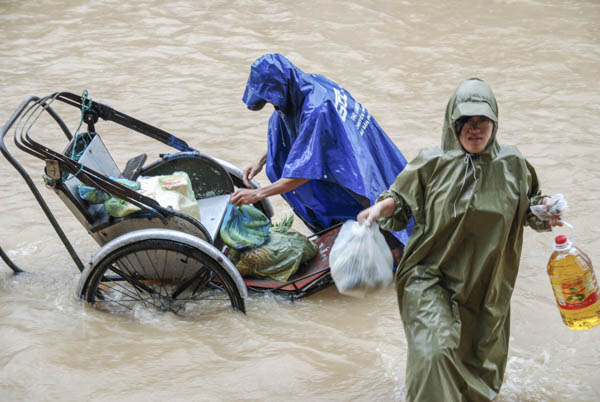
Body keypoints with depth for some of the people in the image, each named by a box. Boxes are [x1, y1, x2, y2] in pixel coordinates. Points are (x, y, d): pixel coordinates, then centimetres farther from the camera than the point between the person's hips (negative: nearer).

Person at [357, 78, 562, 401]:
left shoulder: (512, 165, -2)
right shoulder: (432, 164, -7)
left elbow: (528, 208, 12)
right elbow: (403, 201, 3)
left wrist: (543, 212, -10)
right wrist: (385, 205, -18)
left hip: (485, 287, 3)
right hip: (429, 280, -3)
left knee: (479, 367, 17)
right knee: (435, 352, -23)